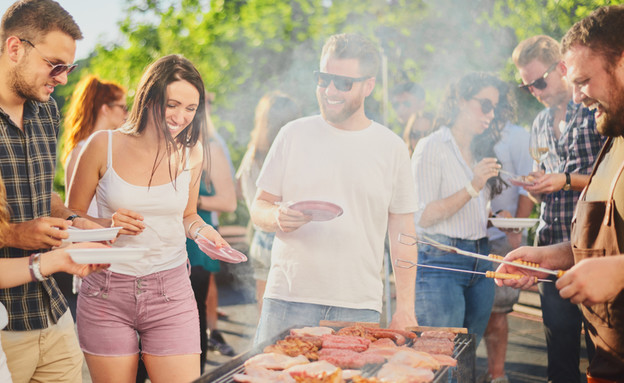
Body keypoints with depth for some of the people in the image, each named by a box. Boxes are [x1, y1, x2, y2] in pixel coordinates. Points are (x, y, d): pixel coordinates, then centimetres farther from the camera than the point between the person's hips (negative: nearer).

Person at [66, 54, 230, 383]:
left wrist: (201, 230, -3)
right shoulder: (104, 145, -4)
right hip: (107, 294, -1)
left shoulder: (191, 153, 5)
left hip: (171, 294, 2)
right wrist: (108, 225, -16)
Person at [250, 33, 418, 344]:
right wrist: (277, 217, -15)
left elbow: (402, 234, 7)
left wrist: (405, 307, 2)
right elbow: (259, 207, 9)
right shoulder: (293, 135, 5)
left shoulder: (391, 147, 5)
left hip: (359, 307, 0)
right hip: (288, 300, 1)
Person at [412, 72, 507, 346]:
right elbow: (423, 217, -14)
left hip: (480, 260, 7)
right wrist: (472, 188, -19)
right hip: (441, 262, -7)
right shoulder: (432, 147, -6)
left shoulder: (480, 151, 17)